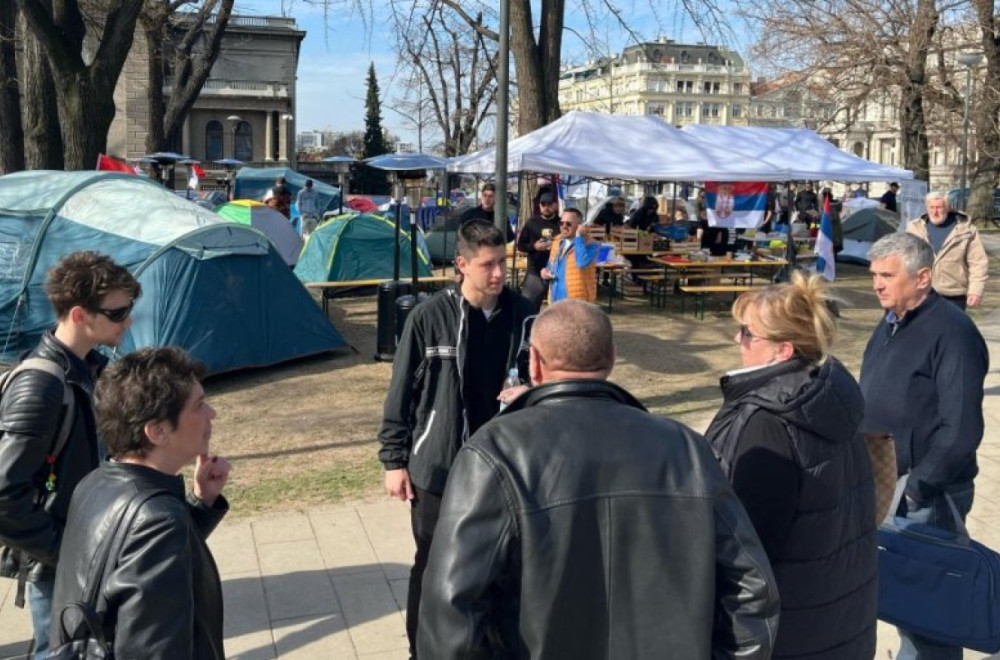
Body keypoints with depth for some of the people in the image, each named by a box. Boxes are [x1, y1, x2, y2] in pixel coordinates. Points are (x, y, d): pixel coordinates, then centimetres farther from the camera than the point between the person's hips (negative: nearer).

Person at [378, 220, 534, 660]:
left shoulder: (521, 314, -3)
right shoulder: (429, 318, -12)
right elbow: (402, 394, -6)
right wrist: (395, 460, -4)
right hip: (438, 466, -3)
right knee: (432, 565, 10)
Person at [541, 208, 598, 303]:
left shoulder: (589, 244, -11)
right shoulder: (558, 241, 13)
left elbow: (582, 262, -31)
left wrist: (578, 236, -23)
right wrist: (545, 271, 2)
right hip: (556, 300, 8)